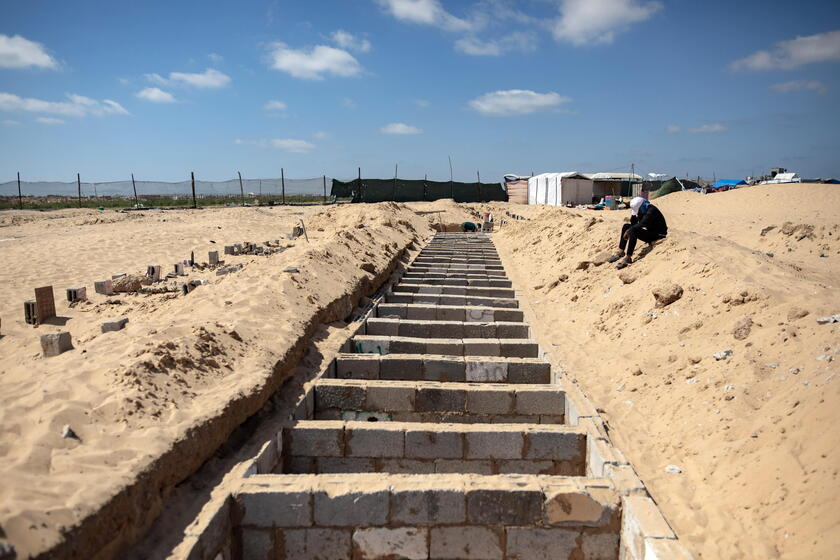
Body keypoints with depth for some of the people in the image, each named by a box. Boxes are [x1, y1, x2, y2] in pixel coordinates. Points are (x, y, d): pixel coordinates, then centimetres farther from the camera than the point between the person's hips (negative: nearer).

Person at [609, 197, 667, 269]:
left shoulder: (651, 210, -22)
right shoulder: (642, 210, 4)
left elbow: (642, 224, -31)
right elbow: (634, 224, 8)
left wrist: (628, 231, -27)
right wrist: (633, 215, -10)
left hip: (658, 235, -9)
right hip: (649, 231, 9)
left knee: (633, 231, -30)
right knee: (626, 226, 0)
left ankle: (628, 258, -30)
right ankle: (621, 252, -5)